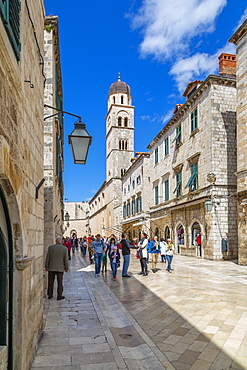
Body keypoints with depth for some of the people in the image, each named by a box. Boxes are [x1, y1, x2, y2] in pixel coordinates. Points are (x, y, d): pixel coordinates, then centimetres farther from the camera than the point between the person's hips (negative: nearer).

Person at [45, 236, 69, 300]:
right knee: (60, 283, 7)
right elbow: (66, 259, -5)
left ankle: (50, 295, 20)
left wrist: (46, 266, 10)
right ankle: (59, 296, 12)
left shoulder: (50, 247, -4)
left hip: (51, 268, 2)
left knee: (50, 282, 13)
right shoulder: (64, 248, -8)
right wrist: (66, 268, 5)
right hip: (60, 268, -2)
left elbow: (47, 258, 0)